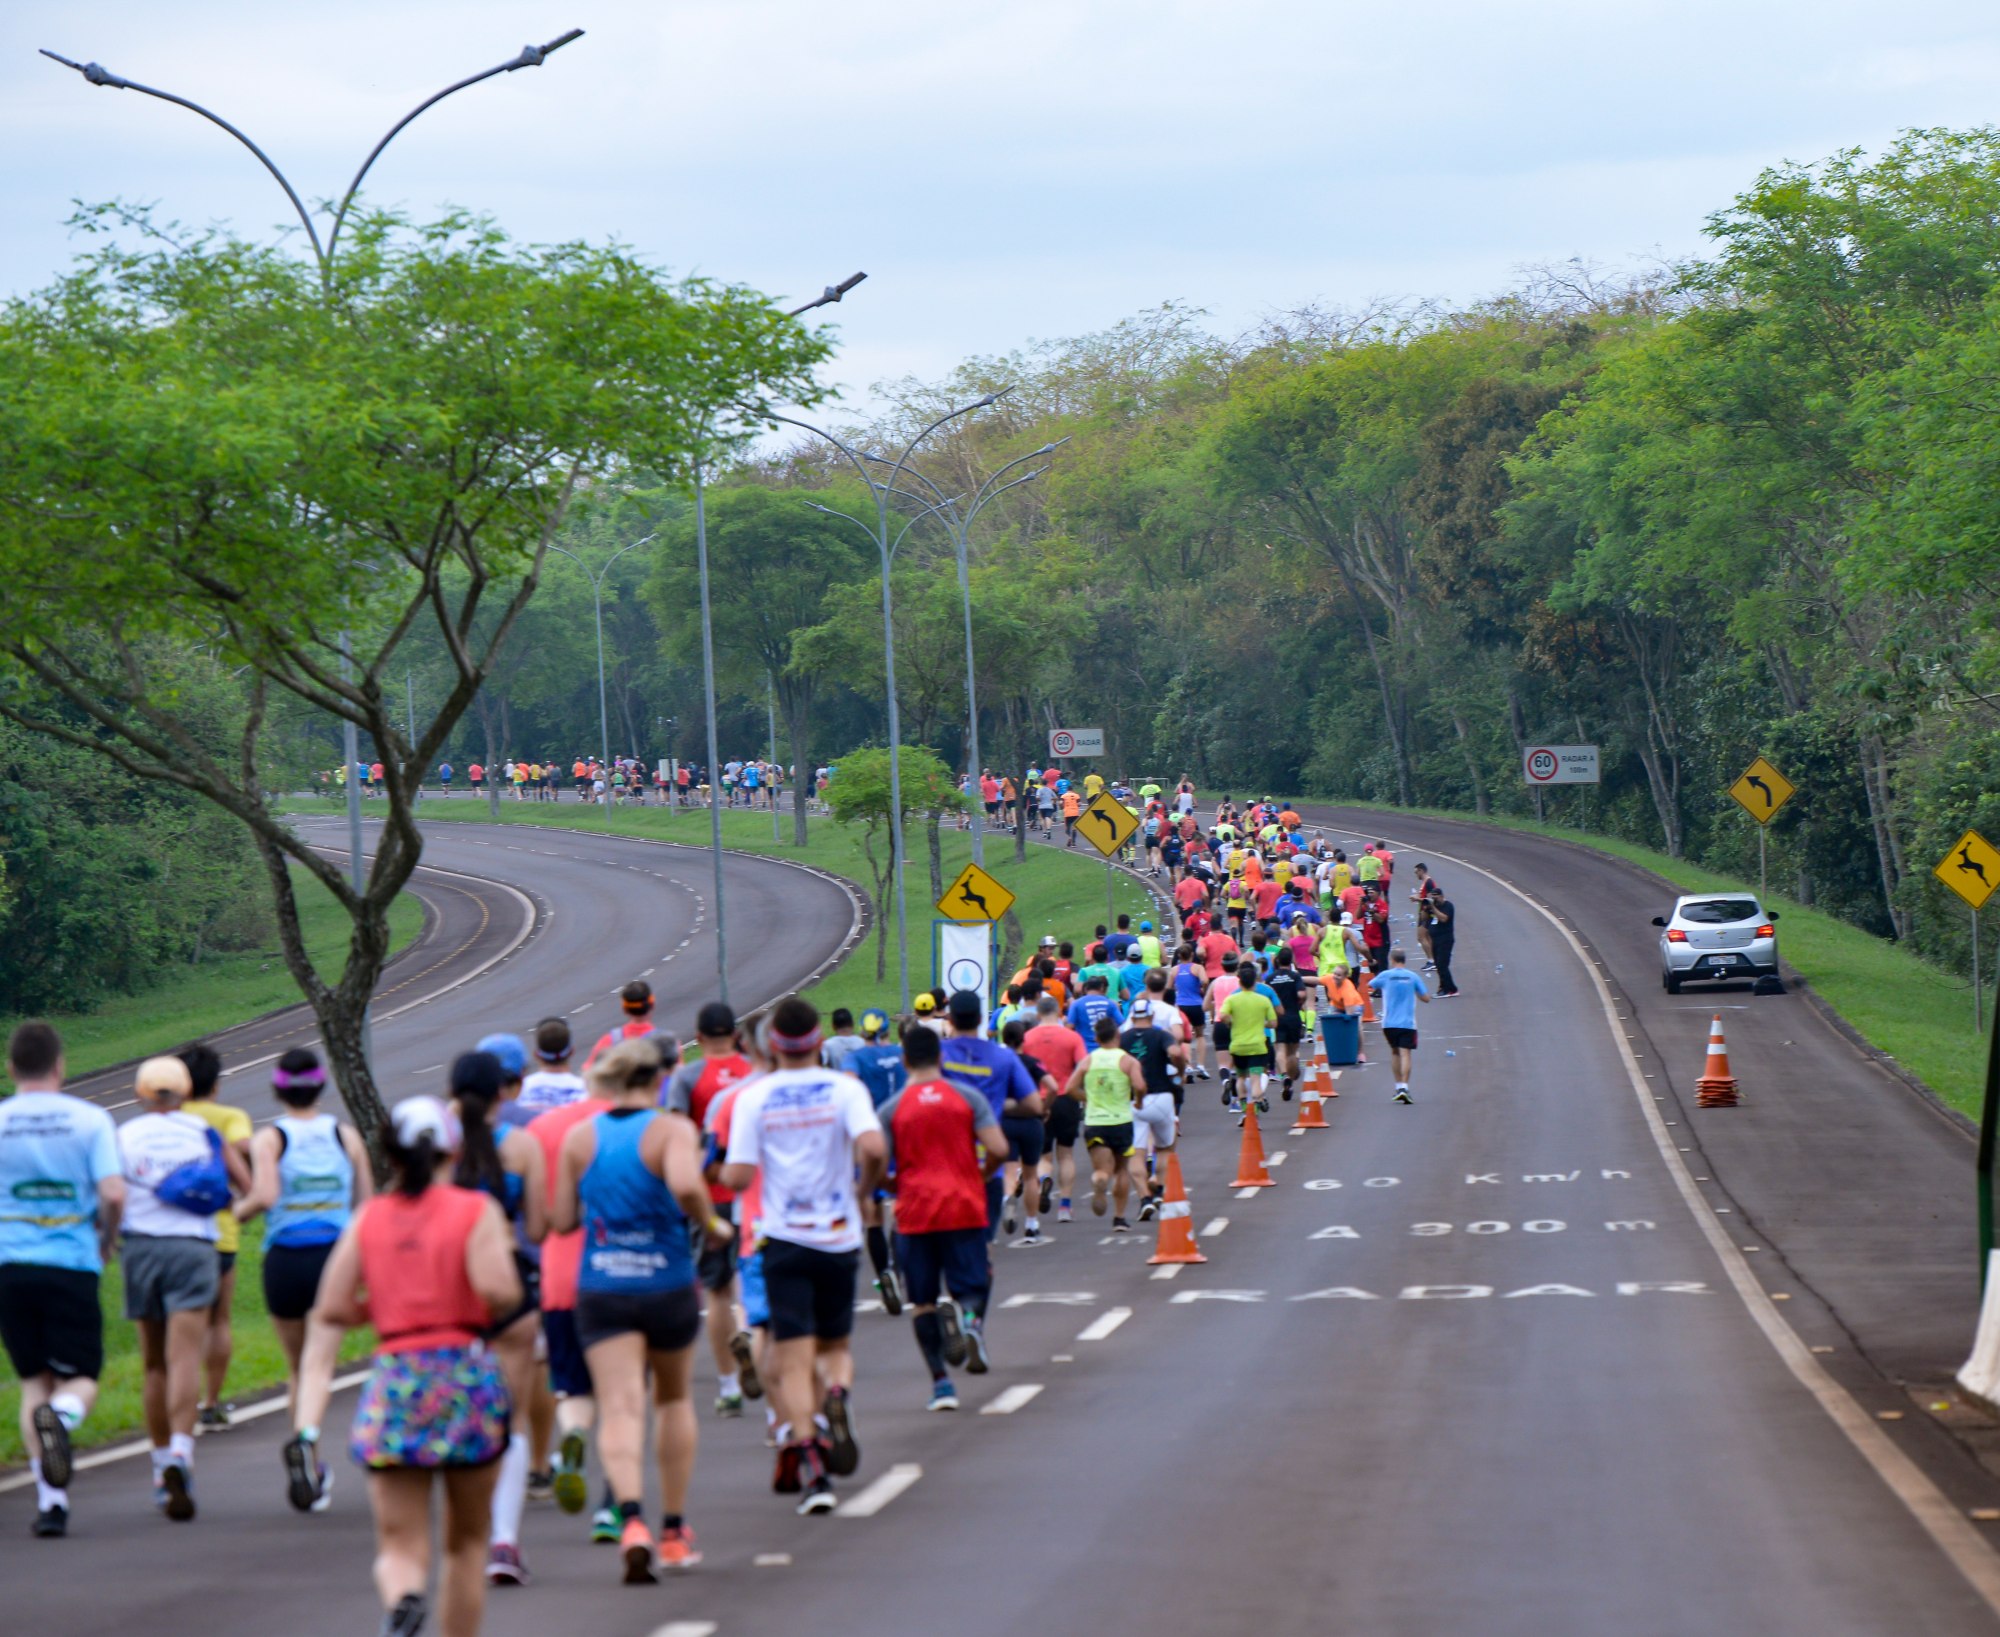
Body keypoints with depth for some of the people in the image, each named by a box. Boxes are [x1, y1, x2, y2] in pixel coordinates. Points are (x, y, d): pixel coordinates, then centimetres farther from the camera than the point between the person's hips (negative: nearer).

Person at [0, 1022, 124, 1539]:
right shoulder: (90, 1119, -1)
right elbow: (113, 1195, -10)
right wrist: (107, 1240, 10)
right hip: (72, 1264, -2)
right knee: (80, 1380, 7)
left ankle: (51, 1500, 2)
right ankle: (60, 1416, -30)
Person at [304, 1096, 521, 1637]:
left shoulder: (367, 1219, 7)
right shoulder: (477, 1210, -2)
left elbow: (332, 1309, 1)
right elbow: (498, 1289, -17)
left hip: (392, 1383, 1)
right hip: (466, 1372, -1)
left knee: (400, 1545, -1)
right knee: (466, 1541, 15)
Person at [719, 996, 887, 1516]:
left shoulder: (755, 1097, -2)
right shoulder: (845, 1088, -3)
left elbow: (736, 1176, -8)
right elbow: (873, 1147, -19)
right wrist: (867, 1186, 1)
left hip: (784, 1238, -1)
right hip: (839, 1236, 1)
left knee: (794, 1361, -2)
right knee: (836, 1345, 19)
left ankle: (810, 1469, -17)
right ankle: (838, 1395, -14)